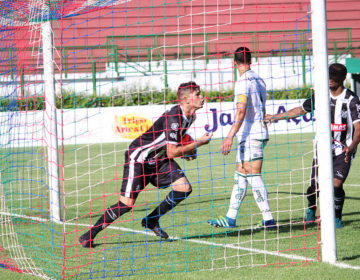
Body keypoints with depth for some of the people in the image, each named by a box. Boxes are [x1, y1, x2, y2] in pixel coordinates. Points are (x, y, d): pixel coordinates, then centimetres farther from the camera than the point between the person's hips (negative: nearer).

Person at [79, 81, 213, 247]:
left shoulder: (189, 116, 1)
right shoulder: (173, 117, -28)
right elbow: (171, 152, -28)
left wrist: (186, 151, 6)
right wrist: (198, 143, -21)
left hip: (158, 158, 8)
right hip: (139, 157, -8)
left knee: (184, 188, -8)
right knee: (127, 203, -13)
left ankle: (152, 220, 9)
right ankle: (89, 235, 2)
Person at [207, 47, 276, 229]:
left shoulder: (243, 81, -13)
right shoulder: (259, 80, 14)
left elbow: (241, 111, -23)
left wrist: (230, 136, -25)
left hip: (250, 135, -9)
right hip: (259, 133, 9)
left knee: (253, 176, -8)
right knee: (240, 176, 11)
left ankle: (268, 219, -9)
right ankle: (230, 218, 14)